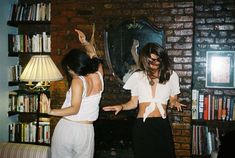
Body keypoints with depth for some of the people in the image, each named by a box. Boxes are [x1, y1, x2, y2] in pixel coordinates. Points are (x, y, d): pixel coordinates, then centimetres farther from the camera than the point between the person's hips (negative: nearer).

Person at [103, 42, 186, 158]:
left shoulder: (171, 76, 5)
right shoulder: (137, 76, 3)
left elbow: (172, 100, 11)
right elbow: (133, 102, 6)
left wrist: (174, 103, -10)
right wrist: (121, 106, -11)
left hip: (162, 125, 1)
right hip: (142, 125, 0)